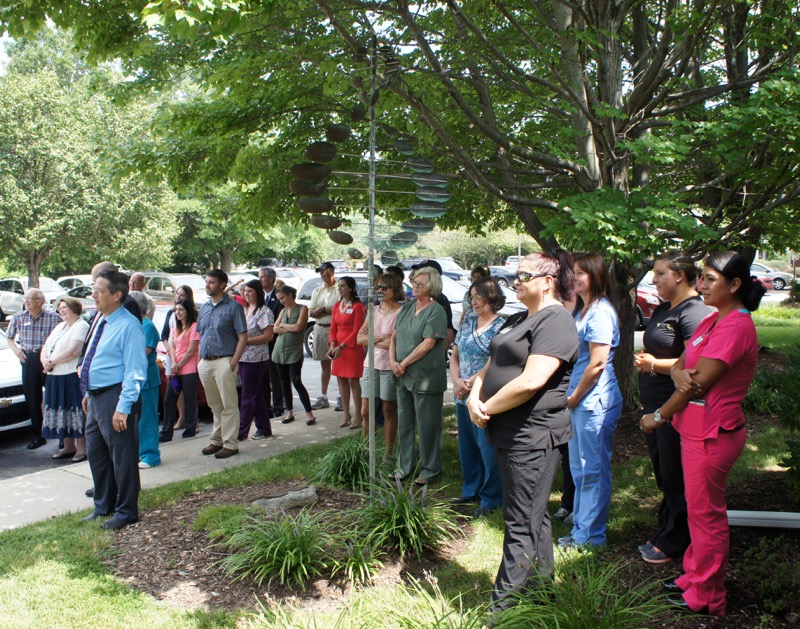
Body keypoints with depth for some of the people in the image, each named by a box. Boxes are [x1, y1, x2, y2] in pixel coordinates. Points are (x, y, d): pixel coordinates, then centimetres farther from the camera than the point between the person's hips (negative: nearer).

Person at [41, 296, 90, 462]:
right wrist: (45, 361, -4)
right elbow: (46, 347, 17)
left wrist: (52, 361, -12)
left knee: (75, 412, -7)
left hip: (72, 377, -9)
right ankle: (68, 447, 21)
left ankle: (82, 448, -1)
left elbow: (73, 351, -19)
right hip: (54, 377, 9)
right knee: (61, 412, 12)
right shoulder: (59, 327, 22)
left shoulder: (81, 326, -7)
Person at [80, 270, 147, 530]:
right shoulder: (101, 321, 10)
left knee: (122, 457, 3)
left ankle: (126, 511, 18)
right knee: (96, 452, 19)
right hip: (95, 397, 10)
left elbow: (135, 370, -20)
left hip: (114, 398, -10)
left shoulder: (129, 326, -18)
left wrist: (123, 407, -22)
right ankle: (103, 505, 36)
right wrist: (88, 394, 19)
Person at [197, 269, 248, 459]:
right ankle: (217, 440, 23)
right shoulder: (204, 308, 16)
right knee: (214, 405, 14)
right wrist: (201, 359, 10)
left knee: (229, 405, -2)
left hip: (223, 362, -6)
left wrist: (233, 362, -15)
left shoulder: (233, 307, -4)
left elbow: (243, 337, -8)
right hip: (205, 363, 6)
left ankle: (230, 444, 3)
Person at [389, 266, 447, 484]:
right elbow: (394, 336, 13)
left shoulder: (436, 311, -12)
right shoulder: (406, 308, 10)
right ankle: (405, 466, 27)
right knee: (404, 422, 15)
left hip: (425, 377, -7)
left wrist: (404, 364, -14)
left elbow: (428, 343, -18)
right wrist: (393, 361, -3)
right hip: (403, 376, 7)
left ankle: (430, 468, 16)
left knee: (427, 425, 3)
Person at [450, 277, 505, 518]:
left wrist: (470, 383, -14)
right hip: (463, 396, 7)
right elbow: (455, 356, 14)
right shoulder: (468, 323, 12)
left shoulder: (501, 327, -9)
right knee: (467, 444, 16)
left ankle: (491, 498, 12)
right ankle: (471, 490, 31)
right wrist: (457, 381, -3)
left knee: (488, 448, 0)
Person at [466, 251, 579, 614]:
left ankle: (503, 608, 2)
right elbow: (491, 366, 17)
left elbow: (531, 381, -24)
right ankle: (542, 588, 33)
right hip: (509, 433, 10)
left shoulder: (555, 321, -14)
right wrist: (474, 397, -3)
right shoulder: (517, 321, 17)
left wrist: (487, 408, -14)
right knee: (534, 517, 19)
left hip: (532, 436, -10)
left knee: (521, 526, -4)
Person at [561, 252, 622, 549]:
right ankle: (581, 525, 31)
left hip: (596, 400, -10)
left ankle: (590, 535, 12)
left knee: (593, 469, 1)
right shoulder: (581, 310, 15)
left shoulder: (601, 312, -16)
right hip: (579, 399, 10)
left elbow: (597, 363, -21)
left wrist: (575, 397, -12)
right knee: (579, 467, 18)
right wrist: (571, 397, 12)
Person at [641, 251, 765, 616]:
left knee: (706, 513, 2)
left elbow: (700, 382, -20)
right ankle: (693, 576, 34)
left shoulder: (735, 326, -19)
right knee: (699, 508, 19)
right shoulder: (712, 321, 12)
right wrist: (680, 374, -16)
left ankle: (706, 598, 16)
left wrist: (658, 417, -10)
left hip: (712, 433, -9)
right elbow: (680, 366, 9)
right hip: (696, 428, 9)